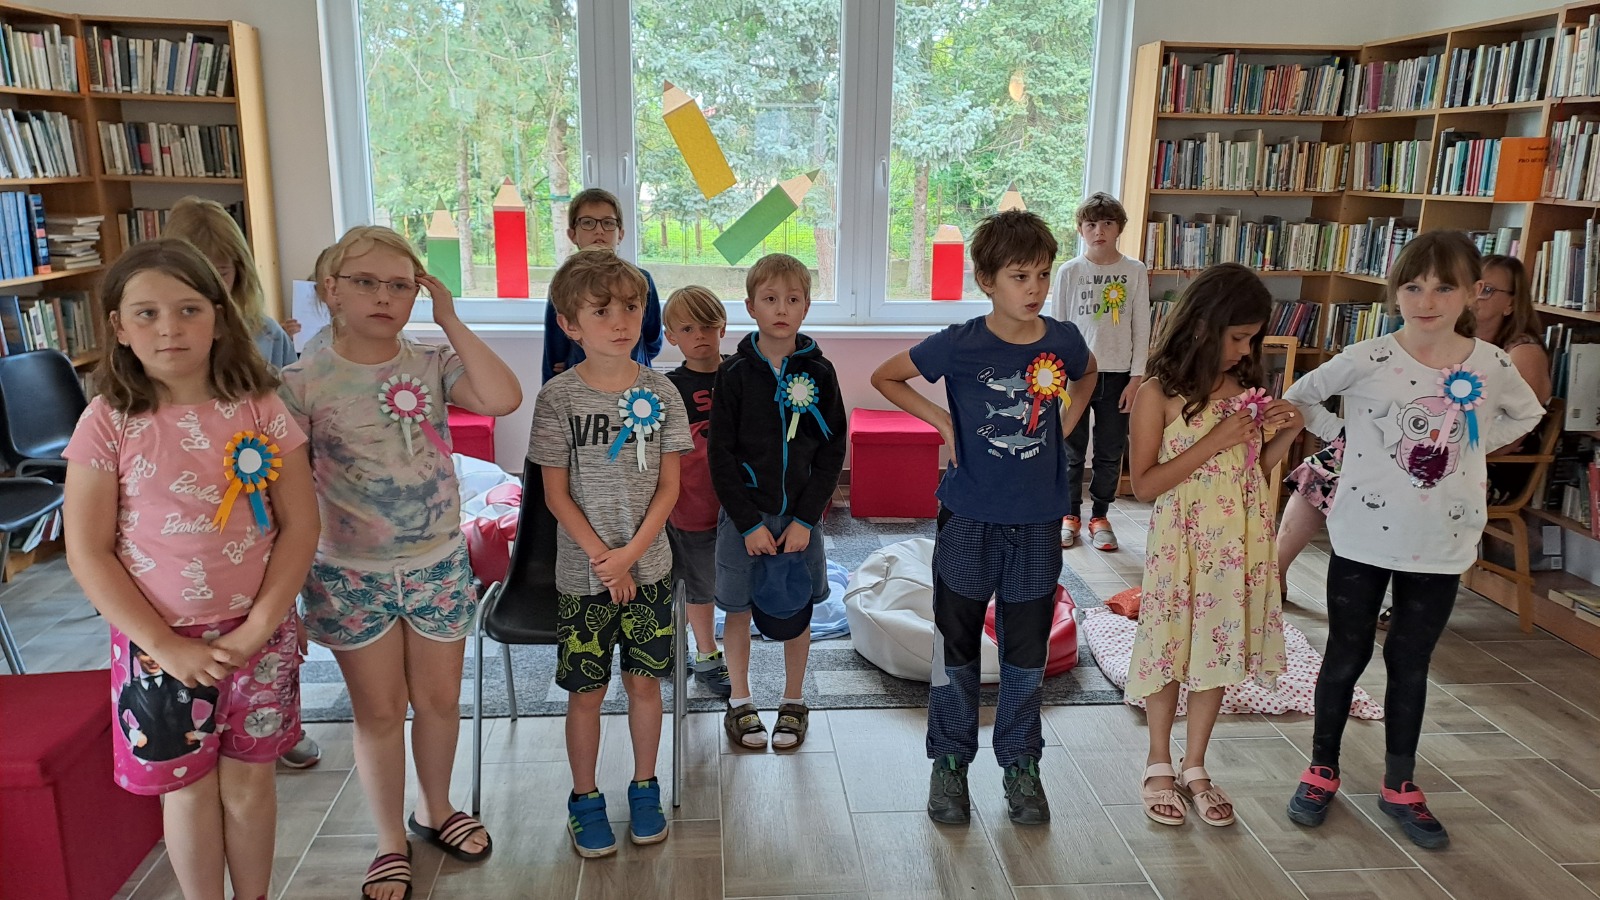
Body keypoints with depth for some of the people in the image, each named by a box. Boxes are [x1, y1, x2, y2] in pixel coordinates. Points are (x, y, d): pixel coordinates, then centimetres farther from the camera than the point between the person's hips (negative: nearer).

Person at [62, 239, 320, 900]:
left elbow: (300, 526, -5)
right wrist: (168, 647, -13)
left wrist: (257, 628, -12)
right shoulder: (108, 423, -9)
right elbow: (88, 554, -9)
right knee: (189, 789, 13)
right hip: (160, 642, -1)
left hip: (258, 634, 1)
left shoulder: (260, 410, -6)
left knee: (249, 780, 14)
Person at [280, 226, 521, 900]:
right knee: (379, 710, 10)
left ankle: (435, 810, 42)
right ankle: (391, 843, 31)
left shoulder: (433, 364, -3)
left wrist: (451, 321, -16)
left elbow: (503, 398, -21)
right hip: (352, 574, -2)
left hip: (438, 564, 2)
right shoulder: (304, 382, -8)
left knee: (440, 699, 16)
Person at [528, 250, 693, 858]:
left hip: (649, 567, 2)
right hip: (583, 572, -1)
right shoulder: (558, 397, -9)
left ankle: (644, 788, 31)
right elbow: (556, 493, -6)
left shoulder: (659, 392, -3)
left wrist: (632, 552, -12)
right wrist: (603, 558, -13)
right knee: (586, 689, 8)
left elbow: (669, 484, -2)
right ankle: (585, 799, 27)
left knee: (644, 681, 12)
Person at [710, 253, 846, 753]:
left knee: (796, 612, 12)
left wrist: (805, 519, -9)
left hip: (800, 514, 1)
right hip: (744, 514, -1)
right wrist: (749, 523, -12)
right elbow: (720, 454, -7)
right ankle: (739, 703, 28)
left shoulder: (818, 372, -4)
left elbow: (833, 449, -3)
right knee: (739, 609, 10)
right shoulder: (735, 374, -7)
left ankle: (794, 703, 30)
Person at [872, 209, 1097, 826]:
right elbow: (885, 376, 1)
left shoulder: (1063, 341, -4)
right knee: (956, 646, 10)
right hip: (970, 520, -2)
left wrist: (1065, 422, 6)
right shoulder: (959, 345, -12)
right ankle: (950, 761, 27)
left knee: (1027, 650, 13)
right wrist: (944, 422, -6)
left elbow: (1088, 375, 21)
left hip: (1038, 523, 2)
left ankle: (1020, 761, 31)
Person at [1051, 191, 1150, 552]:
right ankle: (1070, 514, 23)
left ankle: (1100, 515, 23)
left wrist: (1135, 378, -3)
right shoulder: (1069, 272, -1)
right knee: (1072, 451, 8)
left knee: (1110, 452, 9)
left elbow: (1141, 329, 2)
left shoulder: (1135, 272, 1)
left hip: (1117, 376, 1)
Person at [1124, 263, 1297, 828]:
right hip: (1182, 541, -5)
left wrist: (1286, 434, -5)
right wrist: (1213, 442, -20)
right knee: (1170, 650, 7)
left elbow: (1256, 469, 14)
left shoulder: (1247, 388, 4)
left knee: (1219, 650, 12)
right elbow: (1143, 484, -15)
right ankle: (1158, 767, 26)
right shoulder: (1159, 393, -12)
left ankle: (1194, 768, 27)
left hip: (1242, 542, 5)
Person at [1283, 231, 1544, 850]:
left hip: (1441, 548, 2)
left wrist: (1472, 445, 2)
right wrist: (1345, 437, -6)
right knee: (1345, 658, 11)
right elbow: (1299, 397, 2)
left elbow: (1526, 414, 15)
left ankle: (1399, 786, 32)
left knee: (1411, 665, 15)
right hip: (1363, 539, -2)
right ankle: (1322, 770, 29)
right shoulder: (1365, 361, -12)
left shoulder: (1491, 366, -5)